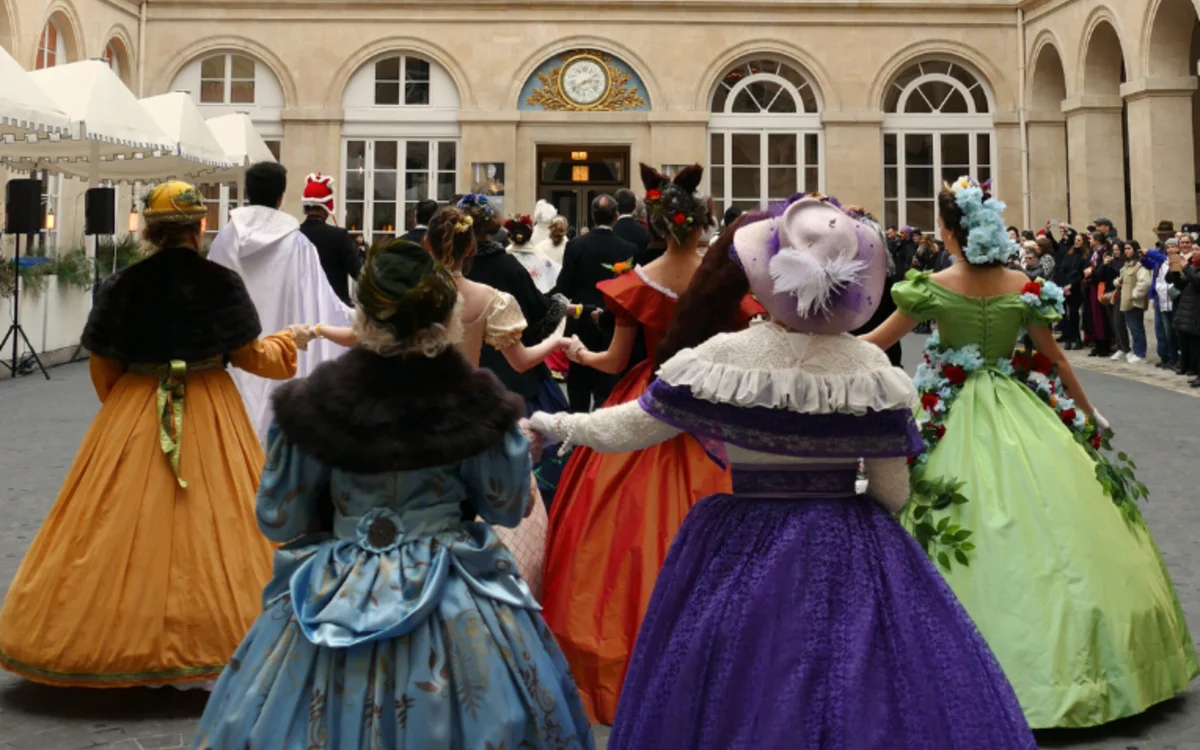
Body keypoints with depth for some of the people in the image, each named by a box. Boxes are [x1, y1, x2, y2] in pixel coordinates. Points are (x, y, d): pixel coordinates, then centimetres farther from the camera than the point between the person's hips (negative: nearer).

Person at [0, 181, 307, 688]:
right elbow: (250, 356, -1)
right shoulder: (222, 284, -7)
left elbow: (102, 369, 3)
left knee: (128, 525, 6)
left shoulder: (122, 287, -3)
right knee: (214, 523, 4)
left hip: (133, 421, 1)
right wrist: (288, 342, 19)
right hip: (212, 419, -1)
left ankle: (114, 635, 10)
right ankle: (213, 631, 7)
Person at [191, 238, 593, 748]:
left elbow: (279, 519, -1)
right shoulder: (480, 407, -15)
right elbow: (507, 506, 1)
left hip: (338, 601, 1)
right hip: (456, 609, 0)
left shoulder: (311, 405, -13)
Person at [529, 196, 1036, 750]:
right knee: (854, 693, 13)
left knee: (736, 699, 14)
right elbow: (893, 491, -2)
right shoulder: (870, 367, -9)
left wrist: (554, 424, 16)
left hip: (743, 552, 0)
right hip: (850, 559, 0)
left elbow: (626, 429, -1)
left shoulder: (724, 356, -11)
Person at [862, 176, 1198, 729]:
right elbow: (1054, 357, 4)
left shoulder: (933, 287, -10)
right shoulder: (1023, 286, -4)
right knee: (1046, 519, 8)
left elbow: (877, 342, -3)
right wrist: (1088, 411, 17)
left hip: (953, 414, -2)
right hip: (1021, 413, 2)